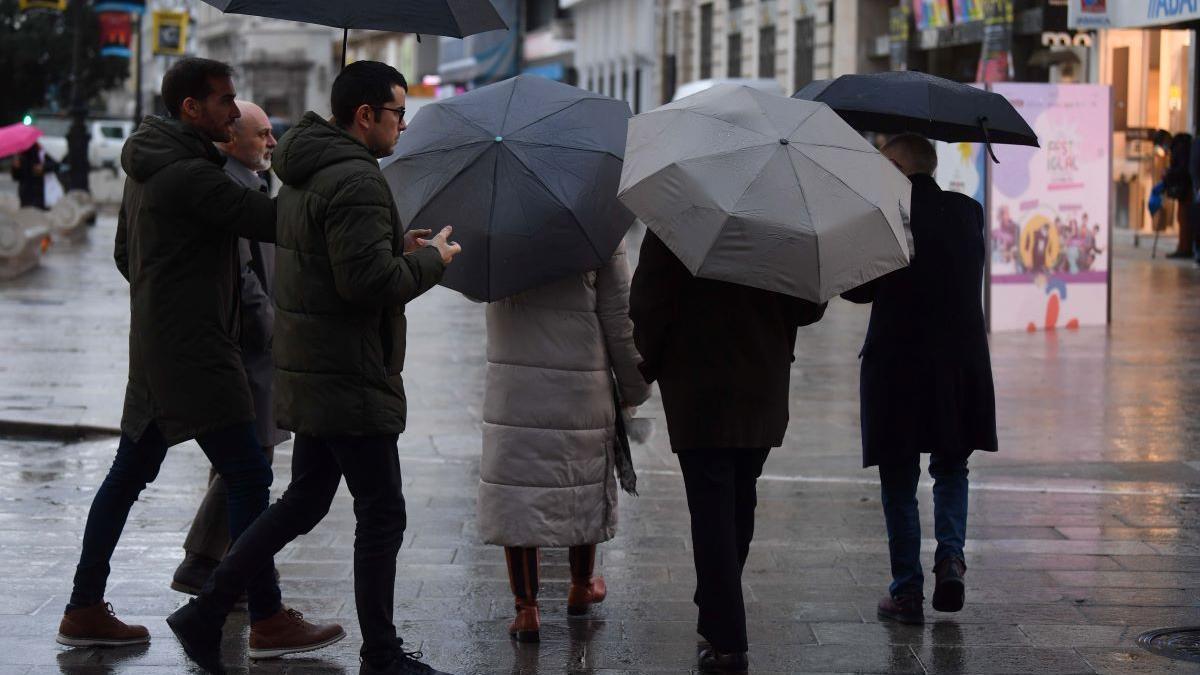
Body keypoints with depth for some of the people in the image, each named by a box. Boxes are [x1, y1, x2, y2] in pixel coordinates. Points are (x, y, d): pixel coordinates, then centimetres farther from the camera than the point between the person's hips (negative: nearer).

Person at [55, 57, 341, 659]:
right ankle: (267, 622, -4)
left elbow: (124, 254, 25)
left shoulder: (146, 168, 15)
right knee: (247, 477, -7)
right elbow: (269, 220, -22)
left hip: (156, 343, 10)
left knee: (129, 474, 13)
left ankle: (84, 610, 18)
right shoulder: (190, 175, -17)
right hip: (193, 351, -10)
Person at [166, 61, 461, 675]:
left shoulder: (306, 173, 14)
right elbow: (368, 281, -26)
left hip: (307, 370, 10)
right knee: (381, 513, 1)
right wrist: (431, 261, -10)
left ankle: (205, 612, 18)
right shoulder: (356, 180, -19)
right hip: (350, 379, -10)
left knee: (304, 500, 18)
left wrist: (399, 249, 14)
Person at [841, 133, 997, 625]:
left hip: (897, 361, -3)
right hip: (963, 361, 4)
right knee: (951, 469, 21)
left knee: (899, 482, 7)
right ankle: (950, 556, -1)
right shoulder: (967, 212, 2)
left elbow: (859, 289, -4)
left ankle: (907, 592, 9)